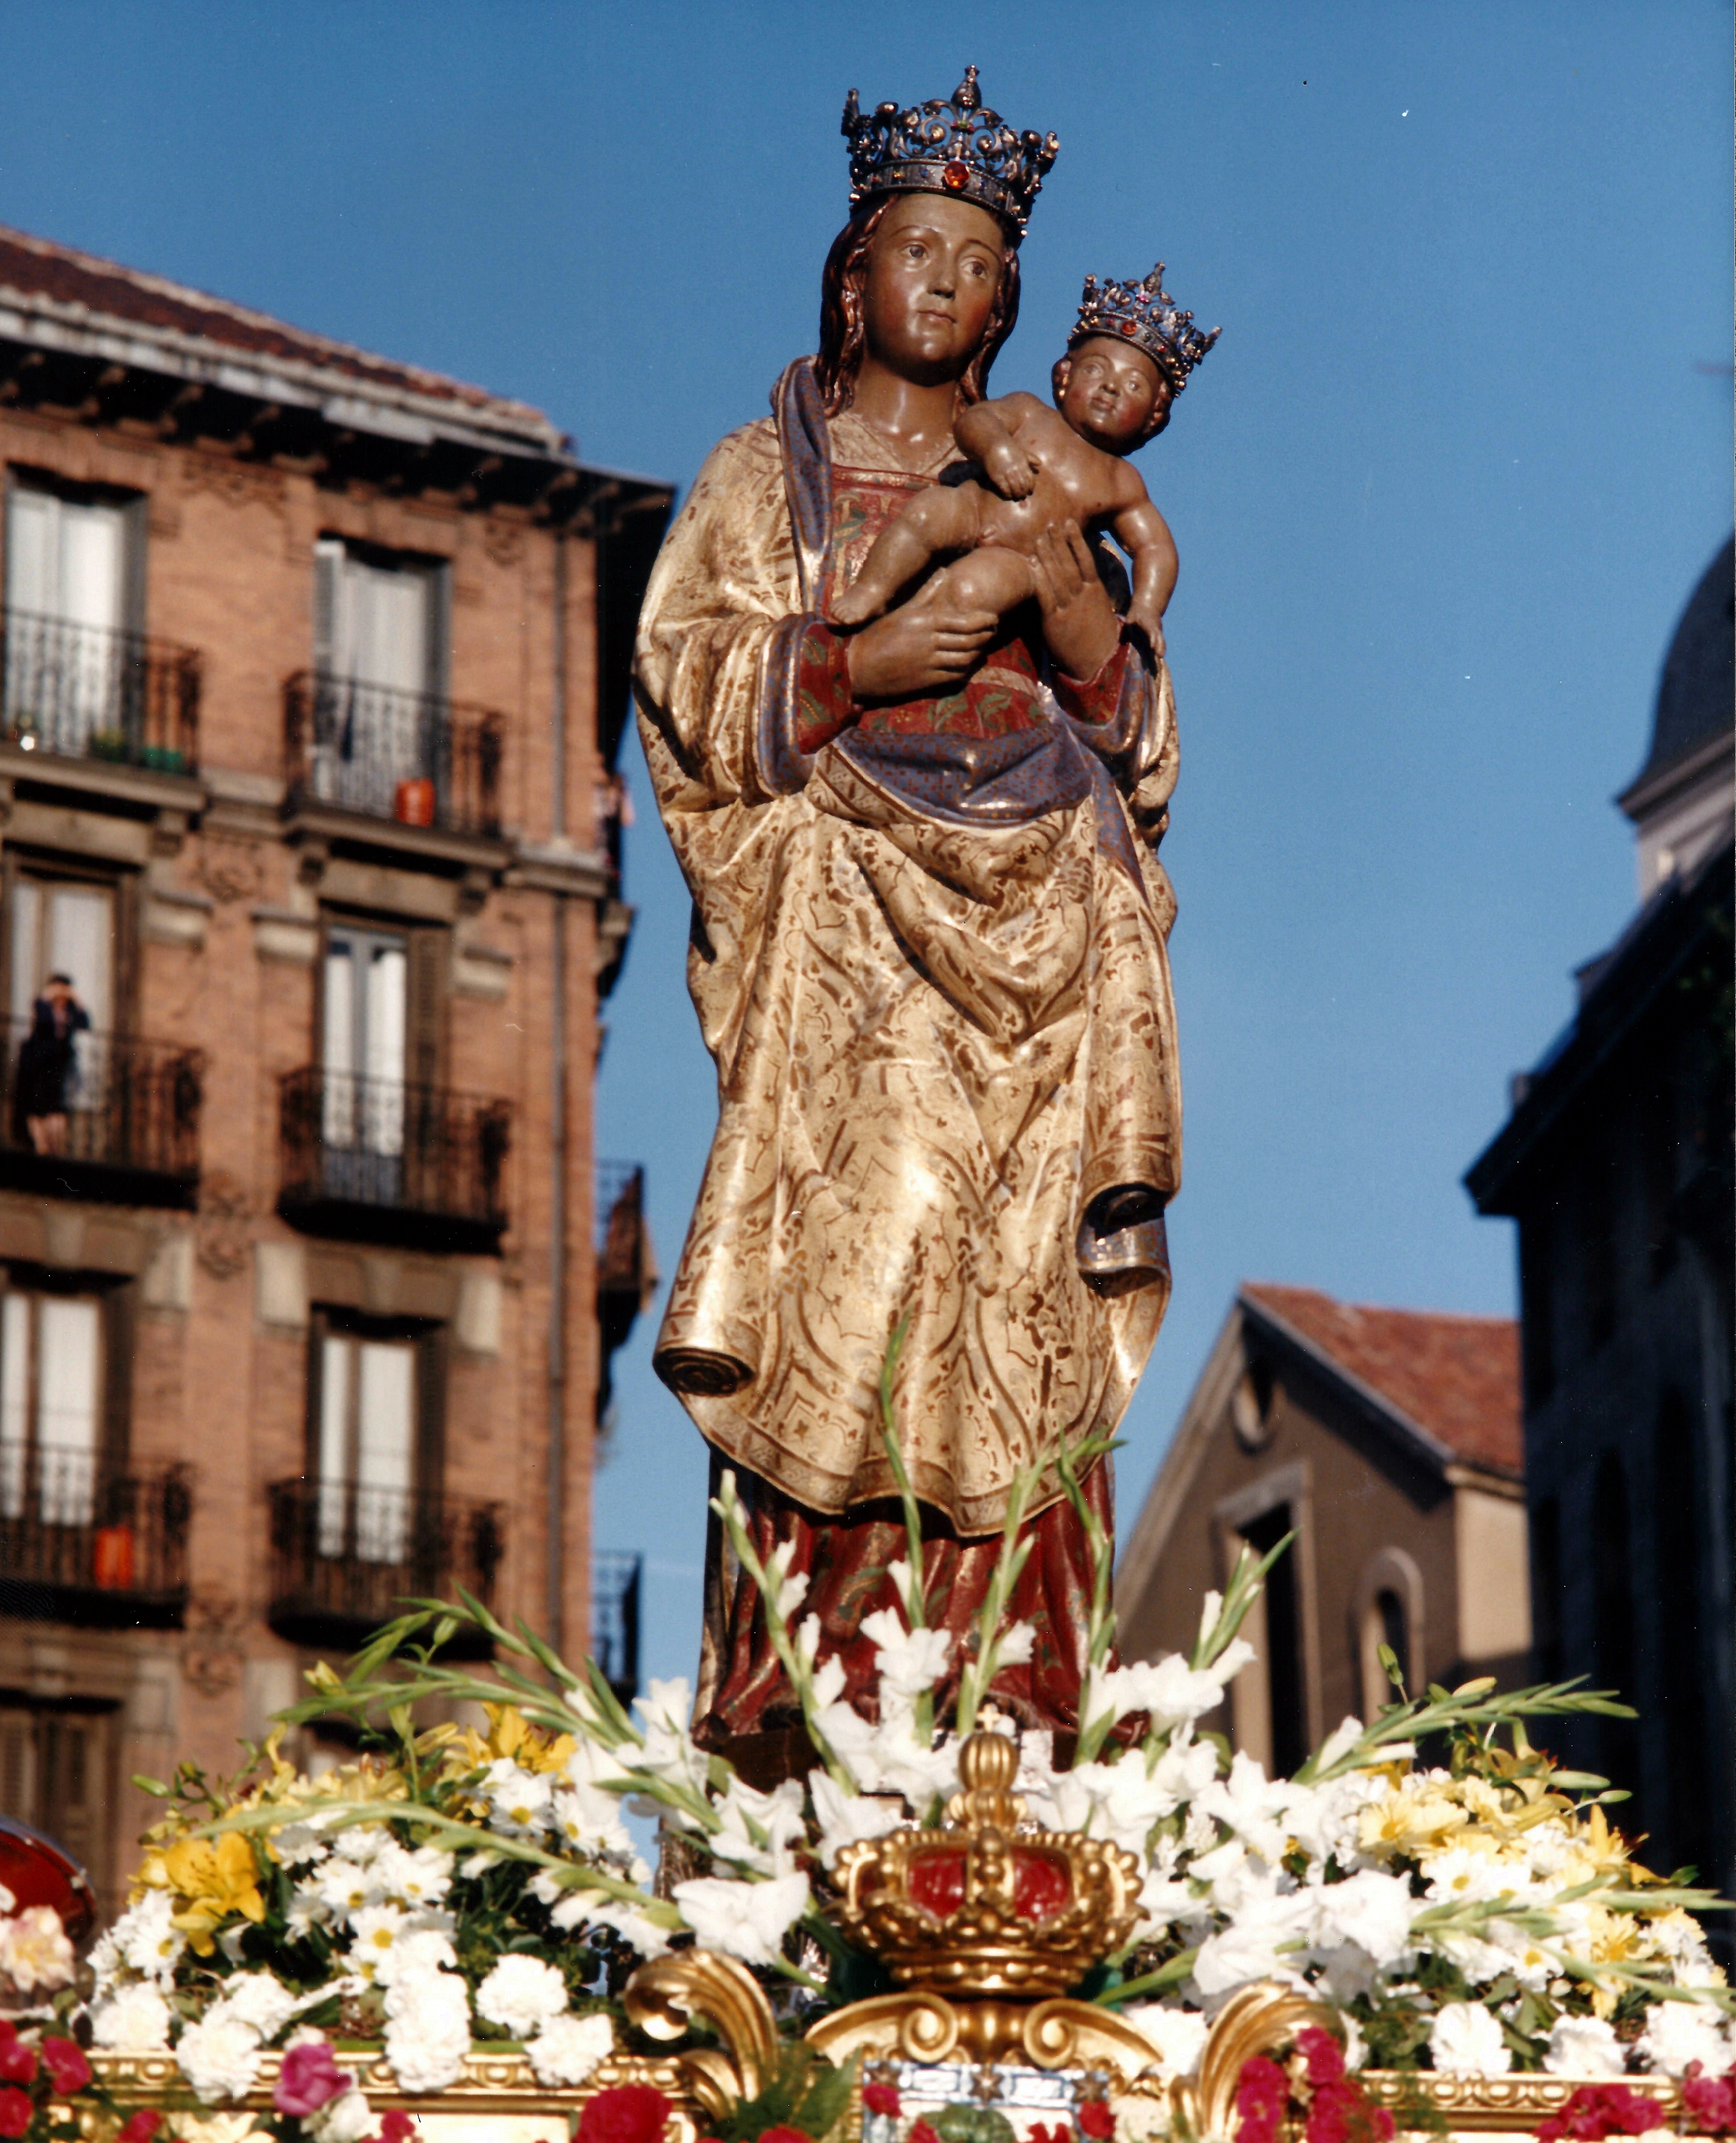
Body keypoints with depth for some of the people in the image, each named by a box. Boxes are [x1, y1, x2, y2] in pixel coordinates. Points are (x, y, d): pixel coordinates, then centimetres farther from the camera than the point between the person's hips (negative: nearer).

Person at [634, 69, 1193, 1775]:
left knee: (1016, 1317, -8)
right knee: (830, 1306, -14)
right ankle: (796, 1716, -14)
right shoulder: (763, 475, 15)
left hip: (1027, 937, 2)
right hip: (835, 937, -2)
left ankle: (1006, 1724, -8)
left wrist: (1087, 640, -4)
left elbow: (1138, 746, 17)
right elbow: (683, 679, 3)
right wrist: (854, 665, -12)